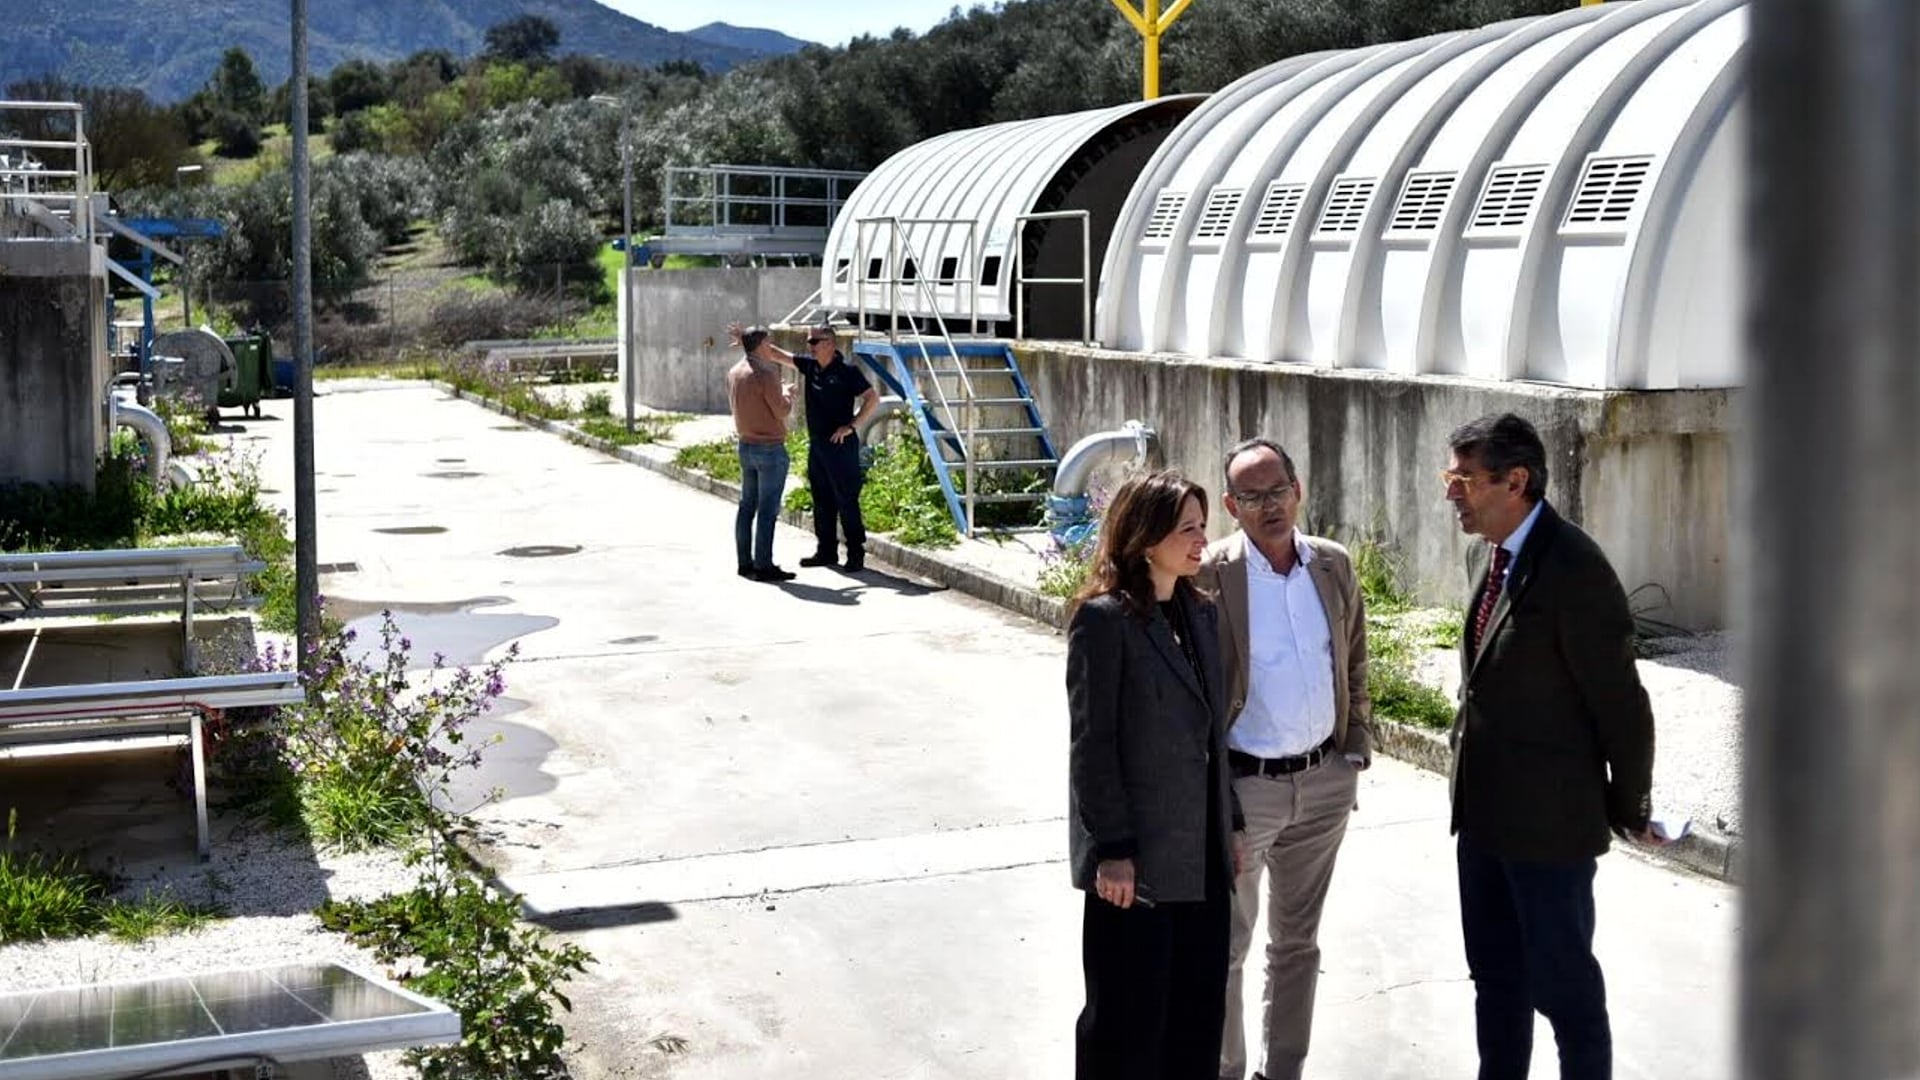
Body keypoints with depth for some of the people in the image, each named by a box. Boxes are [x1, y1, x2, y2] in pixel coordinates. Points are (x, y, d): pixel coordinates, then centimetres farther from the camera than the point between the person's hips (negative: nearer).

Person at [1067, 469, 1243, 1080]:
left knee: (1199, 1006, 13)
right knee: (1128, 1016, 5)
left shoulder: (1198, 613, 10)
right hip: (1137, 858, -7)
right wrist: (1112, 850, -17)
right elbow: (1091, 745, -15)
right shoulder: (1104, 618, -13)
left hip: (1201, 854, 7)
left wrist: (1230, 826, 15)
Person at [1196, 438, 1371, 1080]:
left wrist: (1356, 749, 8)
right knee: (1226, 948, 6)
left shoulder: (1333, 565, 2)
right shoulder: (1209, 577, -14)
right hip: (1242, 785, -5)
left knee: (1298, 942, 17)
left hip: (1324, 781, 5)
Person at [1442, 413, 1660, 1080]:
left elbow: (1621, 703, -15)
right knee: (1494, 974, 20)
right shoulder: (1484, 554, 5)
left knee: (1564, 986, 4)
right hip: (1482, 807, 8)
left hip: (1549, 817, -8)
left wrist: (1628, 809, -5)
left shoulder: (1574, 570, -21)